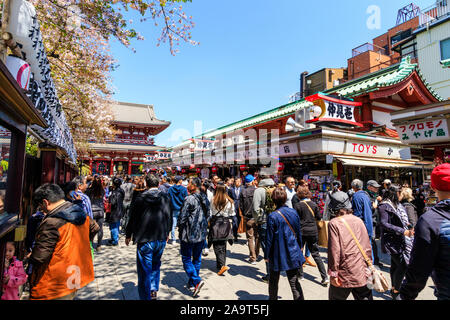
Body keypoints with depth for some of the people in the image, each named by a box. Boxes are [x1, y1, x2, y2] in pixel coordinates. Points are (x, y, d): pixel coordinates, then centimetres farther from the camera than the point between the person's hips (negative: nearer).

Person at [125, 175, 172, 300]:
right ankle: (154, 289, 26)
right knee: (156, 264, 25)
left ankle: (146, 296, 18)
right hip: (161, 238, 3)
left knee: (145, 268, 10)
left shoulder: (141, 197, -11)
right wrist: (167, 232, 22)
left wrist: (128, 235, 10)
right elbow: (169, 216, 7)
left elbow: (133, 218, -4)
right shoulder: (166, 197, -2)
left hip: (145, 239, -3)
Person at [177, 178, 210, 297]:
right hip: (202, 234, 7)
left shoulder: (189, 199, -18)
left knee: (186, 258, 5)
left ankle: (197, 280, -8)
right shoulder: (205, 199, 4)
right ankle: (192, 283, 28)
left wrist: (180, 231, 1)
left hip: (189, 234, -7)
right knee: (197, 258, 16)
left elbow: (182, 217, -15)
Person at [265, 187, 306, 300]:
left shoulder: (272, 216, -18)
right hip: (292, 253, 4)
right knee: (294, 282, 13)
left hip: (277, 254, -3)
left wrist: (266, 255, -1)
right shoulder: (294, 212, -4)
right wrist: (299, 247, 22)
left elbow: (270, 238, -12)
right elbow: (299, 233, 7)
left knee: (273, 282, 17)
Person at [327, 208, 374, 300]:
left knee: (336, 297, 12)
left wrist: (333, 272, -9)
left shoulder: (334, 223, -8)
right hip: (362, 274, 5)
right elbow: (368, 247, 10)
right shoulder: (359, 220, 7)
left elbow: (334, 249, -14)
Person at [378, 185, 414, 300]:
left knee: (395, 264, 16)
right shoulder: (385, 205, -15)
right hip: (392, 241, -8)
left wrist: (409, 226, 1)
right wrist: (403, 231, -24)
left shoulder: (397, 204, 11)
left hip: (400, 240, 8)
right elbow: (384, 224, -22)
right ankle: (396, 291, 6)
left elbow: (403, 219, 20)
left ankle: (394, 288, 29)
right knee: (402, 265, -8)